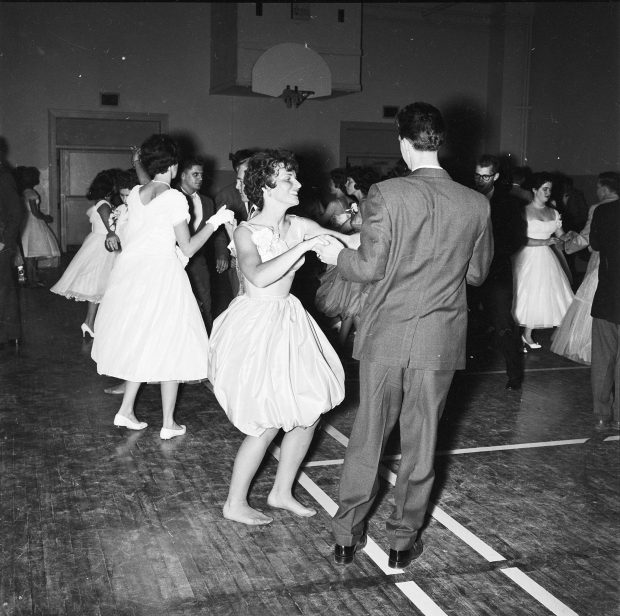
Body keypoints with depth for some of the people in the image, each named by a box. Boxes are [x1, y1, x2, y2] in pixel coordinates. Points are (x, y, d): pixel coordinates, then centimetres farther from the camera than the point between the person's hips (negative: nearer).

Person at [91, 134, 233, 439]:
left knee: (138, 342, 20)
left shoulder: (134, 194, 6)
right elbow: (188, 248, -10)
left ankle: (126, 409, 21)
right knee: (169, 345, 5)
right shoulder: (175, 198, -12)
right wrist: (214, 222, 0)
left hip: (130, 273, 6)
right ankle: (168, 423, 10)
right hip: (161, 274, -6)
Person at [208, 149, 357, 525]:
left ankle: (282, 492, 27)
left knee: (310, 412, 7)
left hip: (289, 324, 6)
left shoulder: (300, 226, 1)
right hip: (255, 327, -6)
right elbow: (259, 276, -33)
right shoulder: (246, 232, -14)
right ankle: (235, 504, 17)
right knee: (267, 424, -3)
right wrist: (304, 246, -32)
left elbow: (352, 243, -4)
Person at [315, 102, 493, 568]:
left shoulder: (386, 195, -12)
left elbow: (369, 268, -13)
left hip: (386, 336, -1)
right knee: (421, 443, 14)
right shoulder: (476, 204, -3)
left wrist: (337, 255, 5)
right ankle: (404, 539, 26)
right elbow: (477, 273, 7)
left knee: (367, 438, 13)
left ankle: (348, 536, 25)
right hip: (440, 341, 2)